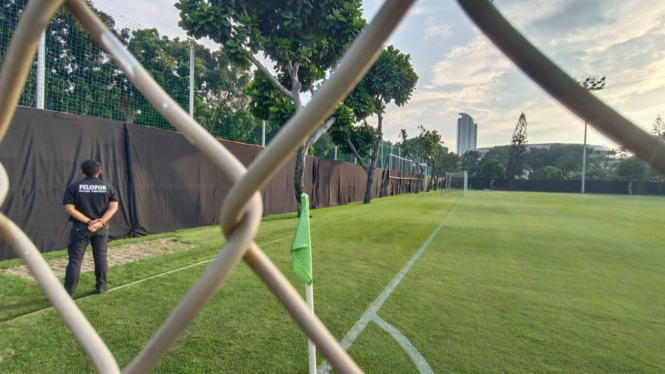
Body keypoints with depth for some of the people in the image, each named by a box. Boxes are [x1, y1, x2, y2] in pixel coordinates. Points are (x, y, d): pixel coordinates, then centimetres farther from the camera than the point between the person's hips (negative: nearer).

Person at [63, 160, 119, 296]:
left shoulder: (73, 187, -2)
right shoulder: (108, 187, 1)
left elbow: (70, 208, -11)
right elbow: (113, 207, -9)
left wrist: (88, 222, -11)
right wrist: (100, 222, -14)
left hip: (80, 228, -1)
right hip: (101, 228, 1)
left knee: (75, 259, 4)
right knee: (101, 257, 11)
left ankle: (69, 292, 8)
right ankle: (101, 286, 19)